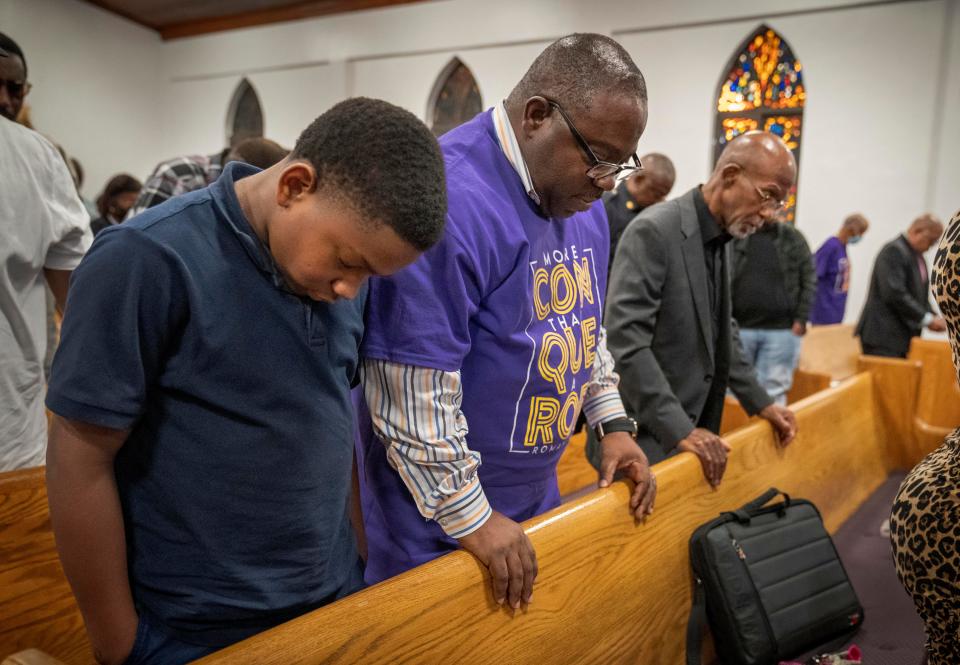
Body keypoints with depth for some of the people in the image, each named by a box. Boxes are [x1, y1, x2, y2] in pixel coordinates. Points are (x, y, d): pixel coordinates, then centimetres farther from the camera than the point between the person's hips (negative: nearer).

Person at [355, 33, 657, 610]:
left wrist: (614, 422, 9)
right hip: (438, 513, -8)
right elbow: (410, 383, -27)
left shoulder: (581, 200, 3)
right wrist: (468, 516, -20)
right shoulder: (450, 197, -27)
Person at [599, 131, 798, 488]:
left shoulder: (718, 238, 10)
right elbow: (624, 339, -25)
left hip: (689, 432, 8)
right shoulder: (654, 230, -17)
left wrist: (760, 402, 16)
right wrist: (679, 429, -26)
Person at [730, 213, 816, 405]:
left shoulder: (793, 237, 5)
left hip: (781, 330, 1)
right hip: (738, 328, 0)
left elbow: (809, 280, 6)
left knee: (773, 393, 4)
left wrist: (801, 319, -2)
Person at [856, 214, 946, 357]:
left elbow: (919, 296, 22)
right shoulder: (894, 250, -12)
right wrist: (927, 318, -16)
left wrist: (933, 318, 3)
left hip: (902, 337, 9)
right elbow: (894, 294, -21)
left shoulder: (918, 257, 17)